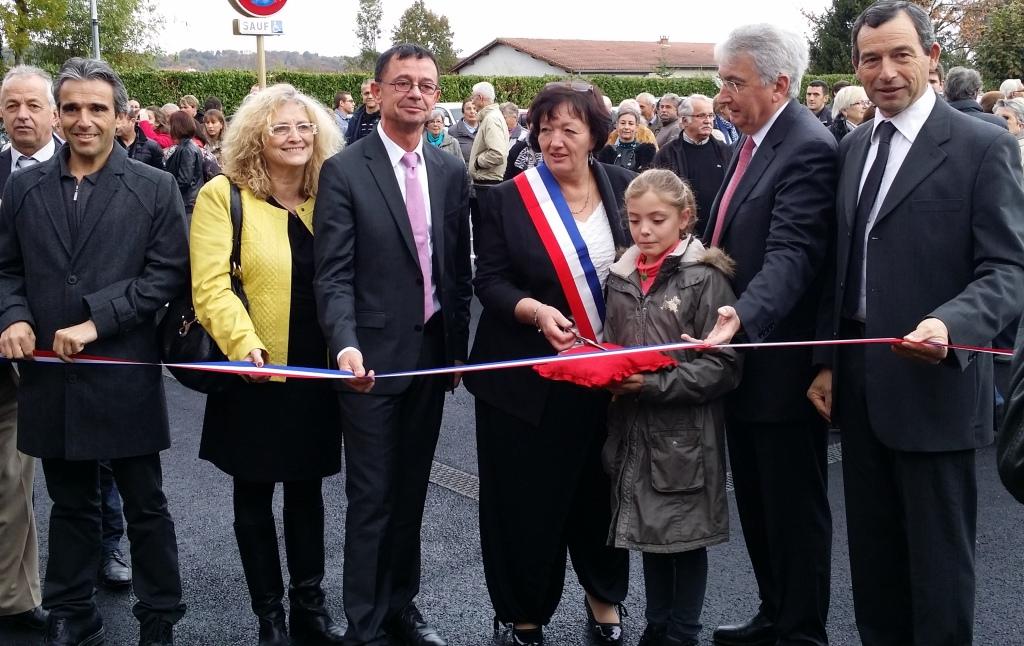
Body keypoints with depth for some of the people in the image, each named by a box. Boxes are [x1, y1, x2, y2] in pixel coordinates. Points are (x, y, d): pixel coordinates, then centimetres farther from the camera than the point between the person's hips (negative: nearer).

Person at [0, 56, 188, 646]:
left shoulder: (155, 189, -2)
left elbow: (168, 272, -8)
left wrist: (96, 320, -15)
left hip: (126, 373, -3)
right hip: (51, 375, 3)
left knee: (145, 505, 8)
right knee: (71, 504, 16)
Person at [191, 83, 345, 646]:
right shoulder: (223, 195, -8)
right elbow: (210, 285, -15)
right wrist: (243, 343, -29)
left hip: (316, 373, 4)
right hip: (256, 374, -3)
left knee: (307, 489, 15)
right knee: (254, 495, 10)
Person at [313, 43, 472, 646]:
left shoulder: (451, 171, 6)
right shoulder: (344, 170, -8)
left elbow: (460, 270, 10)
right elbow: (334, 274, -13)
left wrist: (459, 348, 10)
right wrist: (346, 344, -28)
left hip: (432, 353, 5)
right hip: (373, 357, -4)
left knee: (411, 491, 16)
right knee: (372, 498, 4)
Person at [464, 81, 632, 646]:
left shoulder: (623, 188, 2)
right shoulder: (509, 199, -6)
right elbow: (490, 282, -7)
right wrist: (536, 311, -26)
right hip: (526, 378, -2)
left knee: (600, 490, 14)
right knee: (526, 498, 5)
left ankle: (604, 600, 37)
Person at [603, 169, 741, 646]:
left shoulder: (705, 278, -11)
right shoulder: (621, 278, 6)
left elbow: (720, 366, -14)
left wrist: (653, 383, -20)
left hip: (685, 432, -5)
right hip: (634, 428, 6)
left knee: (687, 538, 8)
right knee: (650, 534, 17)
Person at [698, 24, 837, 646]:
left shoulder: (809, 149, -18)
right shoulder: (755, 140, 11)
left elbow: (792, 254, -30)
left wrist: (742, 315, -44)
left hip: (781, 365, -9)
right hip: (742, 354, 10)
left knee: (794, 507, 5)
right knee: (755, 502, 20)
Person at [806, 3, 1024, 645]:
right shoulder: (854, 146, 12)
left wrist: (948, 325, -33)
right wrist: (827, 362, 10)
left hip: (933, 389, -6)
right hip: (859, 387, 6)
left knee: (938, 562, 5)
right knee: (872, 551, 17)